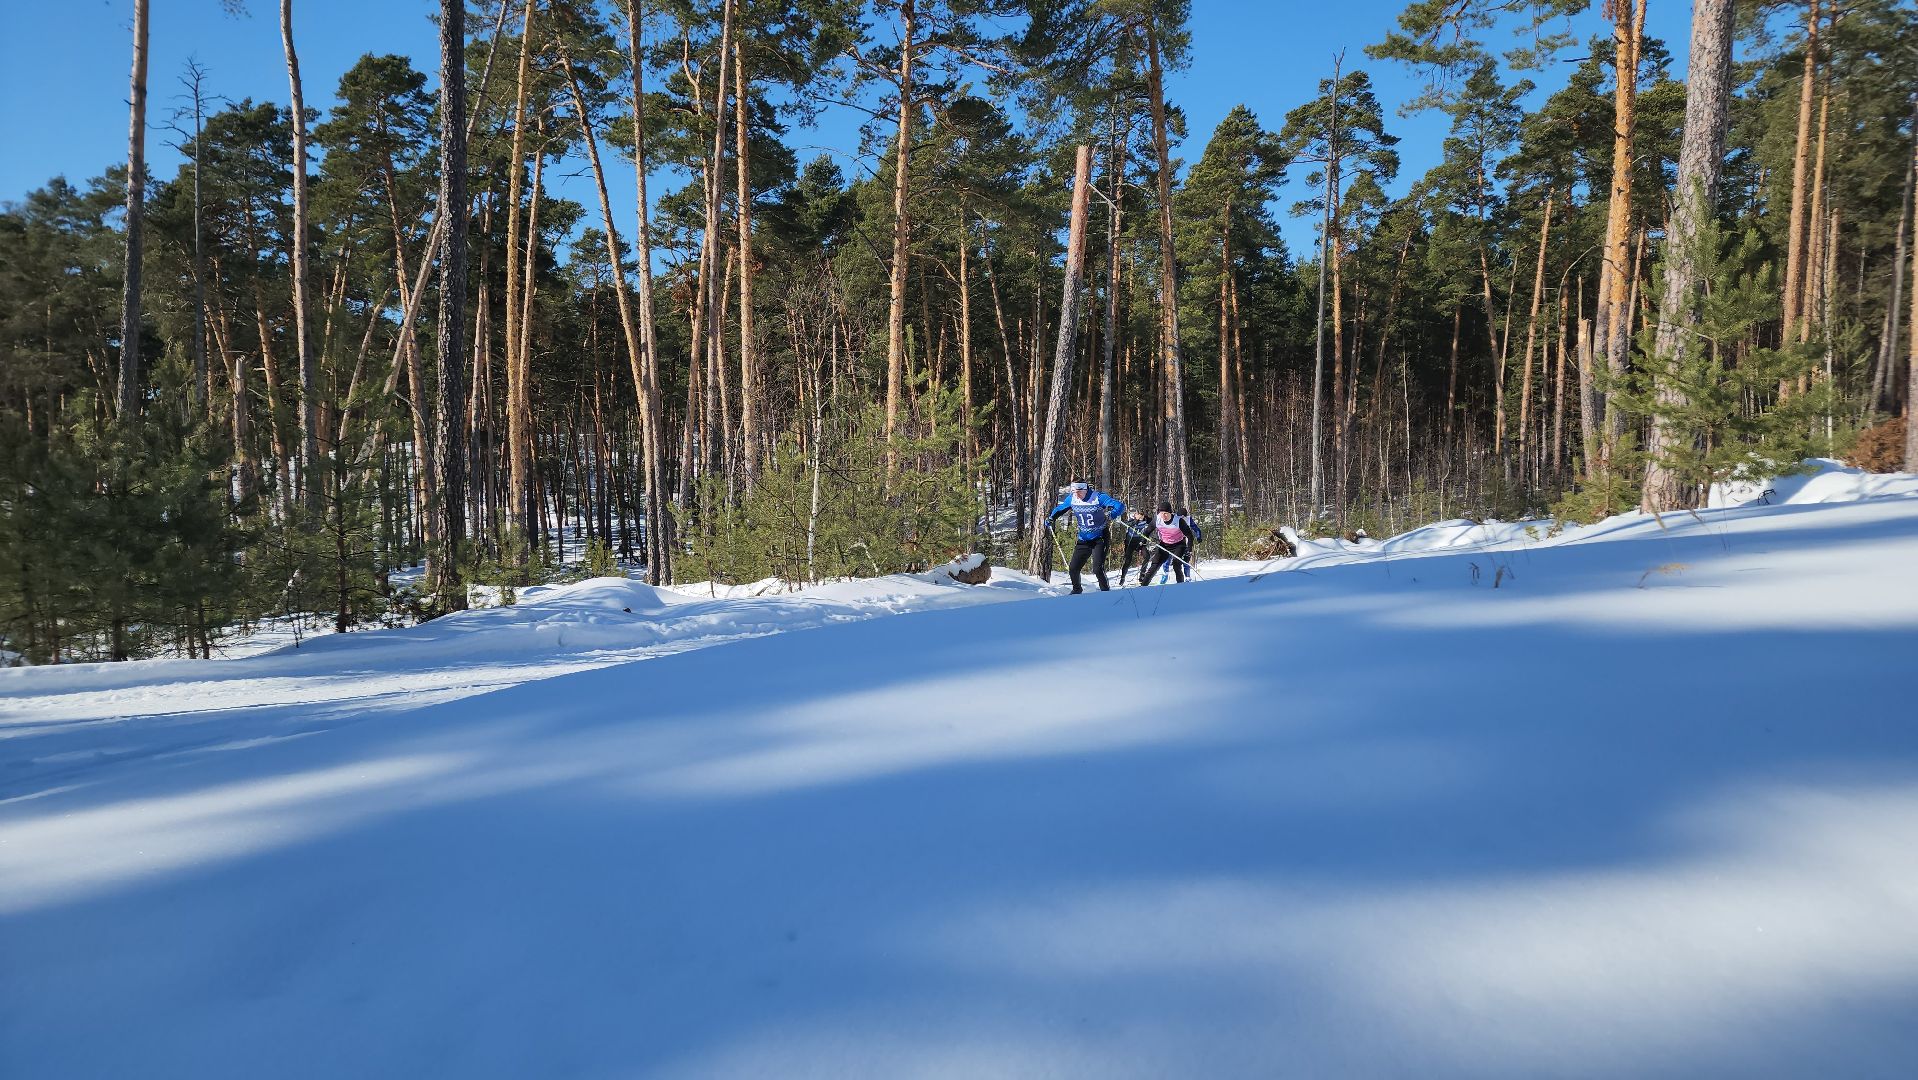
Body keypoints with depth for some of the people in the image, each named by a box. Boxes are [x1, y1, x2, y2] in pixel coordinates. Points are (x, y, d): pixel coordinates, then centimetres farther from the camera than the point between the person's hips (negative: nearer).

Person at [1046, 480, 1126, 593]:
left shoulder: (1098, 497, -18)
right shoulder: (1071, 499, -2)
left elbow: (1120, 506, -24)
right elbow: (1060, 508, 18)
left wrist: (1111, 515, -43)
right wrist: (1051, 518, 2)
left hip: (1100, 539, -5)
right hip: (1083, 540, 5)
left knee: (1098, 569, -19)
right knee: (1073, 568, 5)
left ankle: (1106, 591, 3)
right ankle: (1077, 590, 33)